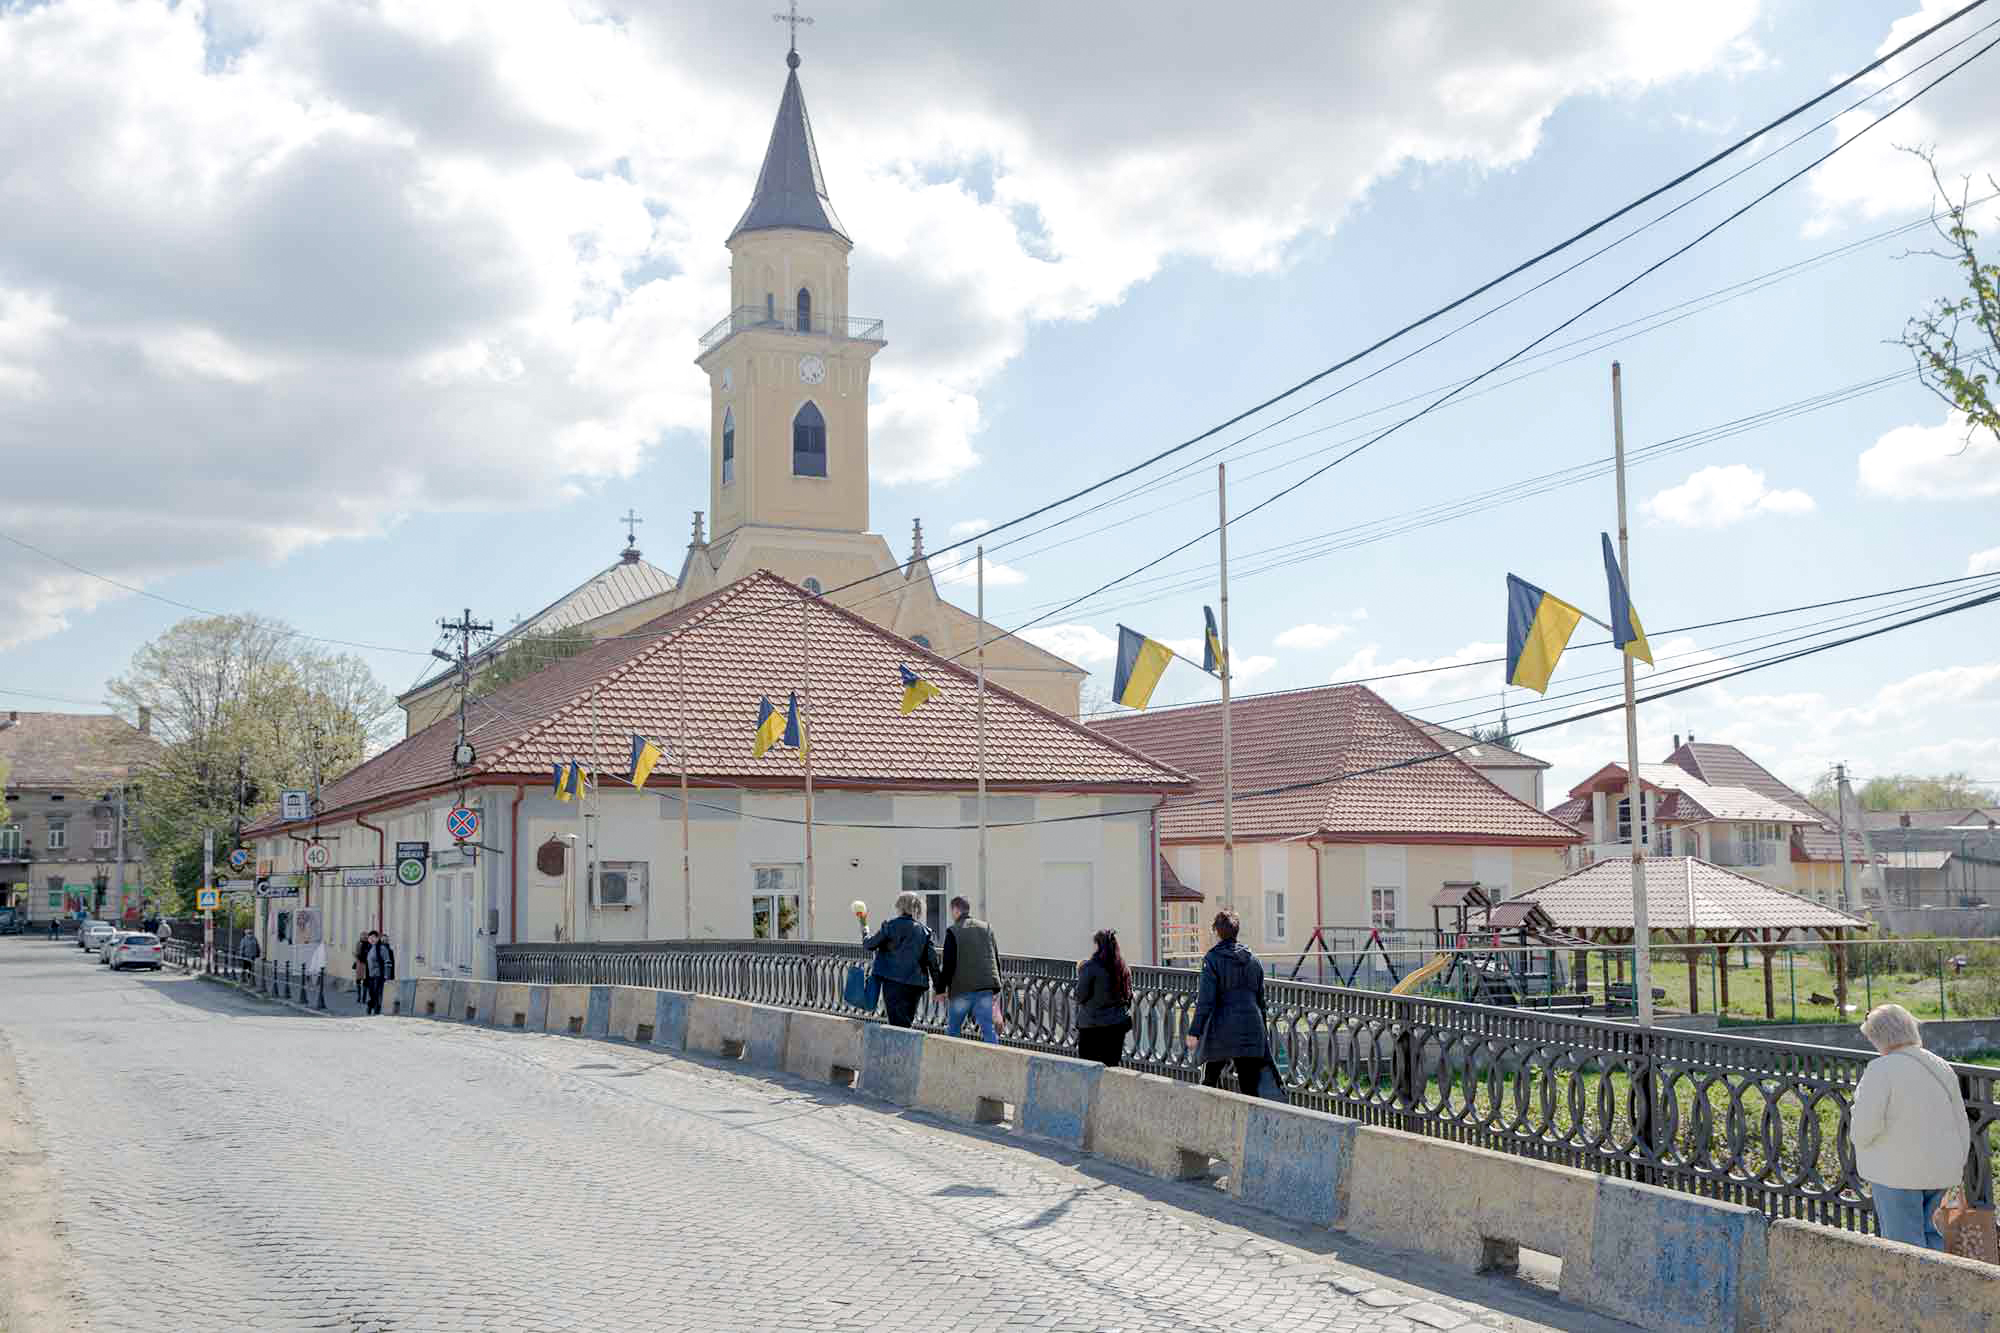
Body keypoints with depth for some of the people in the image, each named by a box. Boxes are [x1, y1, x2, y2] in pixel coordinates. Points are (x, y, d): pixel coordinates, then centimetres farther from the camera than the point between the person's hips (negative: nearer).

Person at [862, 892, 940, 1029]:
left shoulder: (891, 925, -5)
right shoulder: (924, 930, 5)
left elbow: (869, 945, 2)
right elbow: (932, 958, 1)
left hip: (894, 983, -4)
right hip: (916, 984, 4)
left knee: (898, 1024, -4)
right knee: (906, 1024, 16)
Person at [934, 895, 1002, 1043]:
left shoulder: (953, 932, -4)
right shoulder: (987, 928, 12)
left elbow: (949, 964, -8)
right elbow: (996, 959, 14)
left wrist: (940, 988, 1)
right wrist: (996, 988, 19)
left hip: (962, 987, -4)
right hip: (986, 987, 4)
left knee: (953, 1028, 13)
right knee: (988, 1028, 0)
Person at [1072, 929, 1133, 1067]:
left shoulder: (1090, 967, -11)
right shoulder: (1124, 968, 6)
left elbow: (1080, 997, -9)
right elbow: (1129, 996, 13)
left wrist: (1072, 992, 11)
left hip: (1093, 1026, -5)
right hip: (1118, 1024, 5)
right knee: (1111, 1068, 8)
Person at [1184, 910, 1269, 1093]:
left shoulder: (1212, 958, -7)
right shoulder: (1252, 959, 10)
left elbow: (1206, 1000, -12)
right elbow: (1260, 998, 15)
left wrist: (1194, 1031, -9)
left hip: (1221, 1030, -4)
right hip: (1251, 1030, 4)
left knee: (1208, 1083, 16)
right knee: (1249, 1089, 2)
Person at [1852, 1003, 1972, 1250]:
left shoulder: (1882, 1069, -16)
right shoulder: (1941, 1068, 6)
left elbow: (1865, 1122, -21)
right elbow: (1961, 1126, 11)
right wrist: (1956, 1169, 20)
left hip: (1897, 1168, -7)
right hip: (1939, 1168, 7)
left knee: (1904, 1240, 4)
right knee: (1922, 1227, 23)